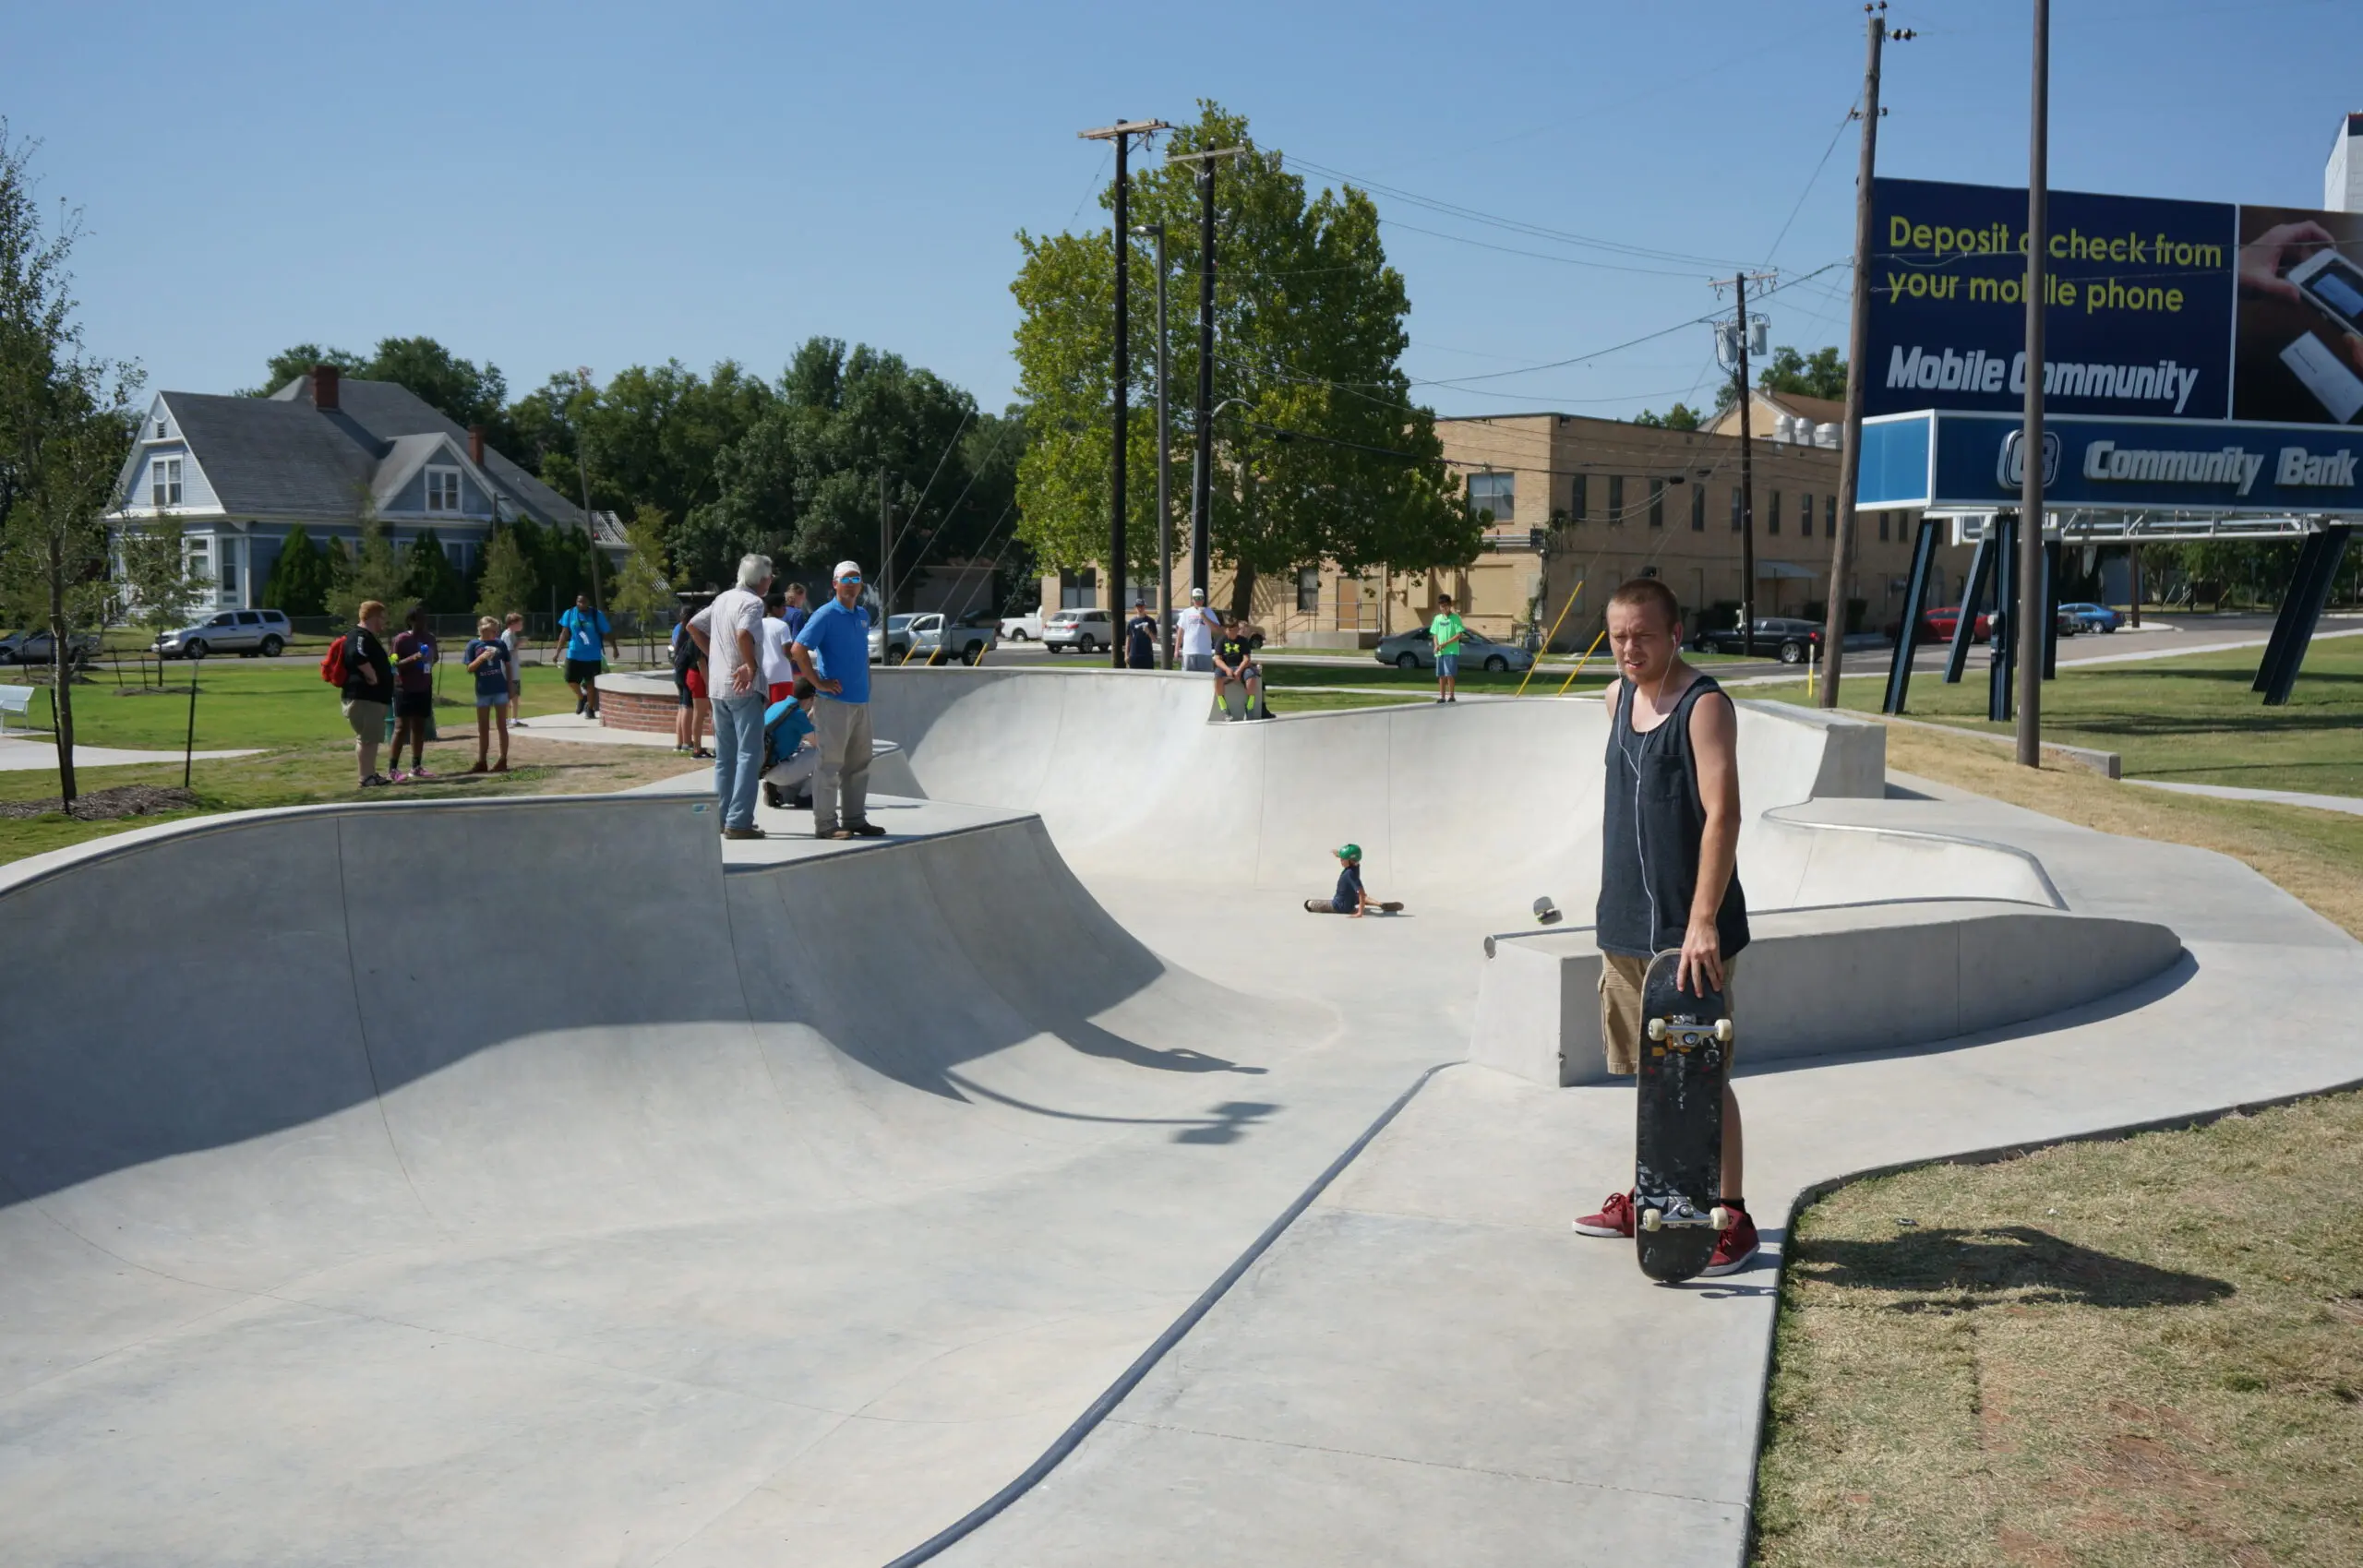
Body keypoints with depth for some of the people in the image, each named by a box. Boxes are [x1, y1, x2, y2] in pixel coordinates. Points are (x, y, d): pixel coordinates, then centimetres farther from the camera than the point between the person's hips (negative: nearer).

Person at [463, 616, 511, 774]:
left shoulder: (500, 644, -1)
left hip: (500, 689, -1)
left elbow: (507, 666, 7)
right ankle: (481, 763, 15)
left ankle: (503, 761, 7)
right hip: (483, 691, 1)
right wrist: (481, 657, -21)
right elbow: (469, 669, -5)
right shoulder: (474, 645, -2)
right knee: (483, 729, 8)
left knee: (502, 726, 3)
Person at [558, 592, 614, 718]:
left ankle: (590, 708, 17)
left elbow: (607, 633, 1)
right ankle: (581, 697, 25)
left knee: (591, 682, 2)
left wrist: (614, 648, 4)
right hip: (574, 654, 2)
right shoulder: (569, 614, -2)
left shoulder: (597, 615, -7)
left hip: (593, 655, -2)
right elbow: (565, 634, 3)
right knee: (570, 679, -4)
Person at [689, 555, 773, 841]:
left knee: (725, 756, 14)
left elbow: (694, 625, 20)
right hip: (743, 688, -8)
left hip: (717, 686, 8)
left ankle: (722, 818, 17)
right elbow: (744, 634, -30)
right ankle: (738, 822, -9)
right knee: (749, 754, -5)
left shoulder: (723, 598, 13)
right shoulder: (752, 602, -12)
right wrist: (751, 665, -18)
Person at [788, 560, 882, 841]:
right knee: (829, 764, -3)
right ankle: (825, 824, 1)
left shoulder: (863, 615, 14)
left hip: (860, 701, 8)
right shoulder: (826, 615, -9)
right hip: (834, 702, -8)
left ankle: (854, 818, 23)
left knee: (859, 764, 13)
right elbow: (798, 649, -16)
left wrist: (865, 682, 15)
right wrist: (818, 683, -16)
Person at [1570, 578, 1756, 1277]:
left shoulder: (1704, 706, -14)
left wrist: (1702, 921, -31)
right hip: (1626, 923, 8)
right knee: (1650, 1070, 17)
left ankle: (1732, 1217, 5)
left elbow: (1722, 815, -24)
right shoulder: (1619, 696, 10)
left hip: (1687, 929, -8)